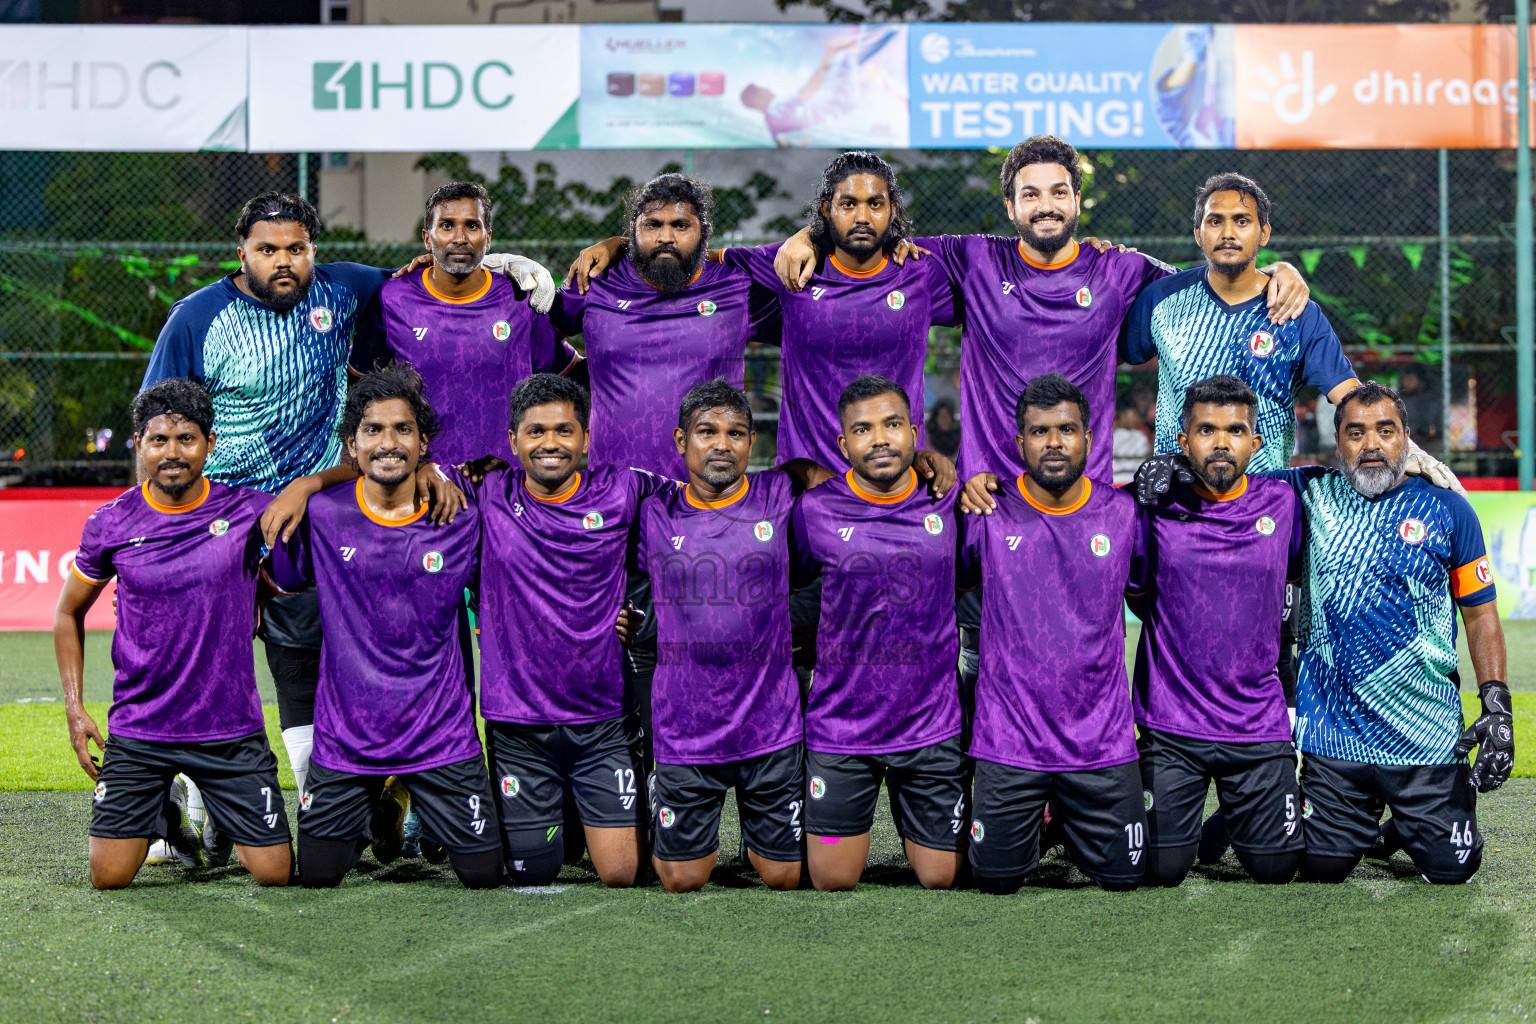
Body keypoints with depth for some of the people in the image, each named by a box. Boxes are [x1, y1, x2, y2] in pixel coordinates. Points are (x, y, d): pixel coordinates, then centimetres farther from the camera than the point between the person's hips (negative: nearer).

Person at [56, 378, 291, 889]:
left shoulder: (247, 510, -6)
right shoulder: (110, 525, -3)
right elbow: (69, 613, 12)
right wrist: (74, 708, 4)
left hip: (230, 730, 0)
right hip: (137, 731, 0)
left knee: (274, 874, -3)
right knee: (109, 878, -5)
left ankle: (222, 824, 32)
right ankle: (166, 812, 29)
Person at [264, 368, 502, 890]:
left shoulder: (462, 517, -5)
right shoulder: (320, 514, -6)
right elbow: (280, 582, 11)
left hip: (441, 736, 0)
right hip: (344, 737, 0)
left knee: (483, 875, 0)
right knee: (317, 875, 3)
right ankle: (371, 815, 36)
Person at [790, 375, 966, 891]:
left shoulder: (948, 501, -3)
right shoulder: (816, 510, -7)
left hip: (932, 726, 1)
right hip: (841, 727, -1)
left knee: (940, 878, 7)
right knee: (832, 881, 5)